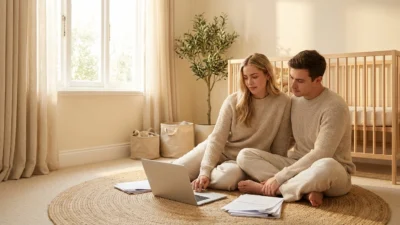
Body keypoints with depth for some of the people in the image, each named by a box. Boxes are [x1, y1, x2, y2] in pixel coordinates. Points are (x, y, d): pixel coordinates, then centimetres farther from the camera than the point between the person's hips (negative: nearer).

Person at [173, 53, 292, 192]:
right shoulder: (233, 100, -9)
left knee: (229, 176, -36)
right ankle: (200, 176, 19)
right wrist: (205, 171, -25)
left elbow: (280, 148, -4)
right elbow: (217, 138, -14)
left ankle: (195, 181, -6)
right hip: (220, 150, 2)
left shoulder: (283, 103, -11)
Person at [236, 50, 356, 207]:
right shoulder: (295, 100, 2)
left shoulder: (334, 107, -19)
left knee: (326, 166, -44)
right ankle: (307, 189, -23)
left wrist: (279, 177, -24)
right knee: (245, 155, -12)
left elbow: (319, 156, -25)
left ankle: (266, 189, -22)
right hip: (298, 165, 6)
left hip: (334, 173, -5)